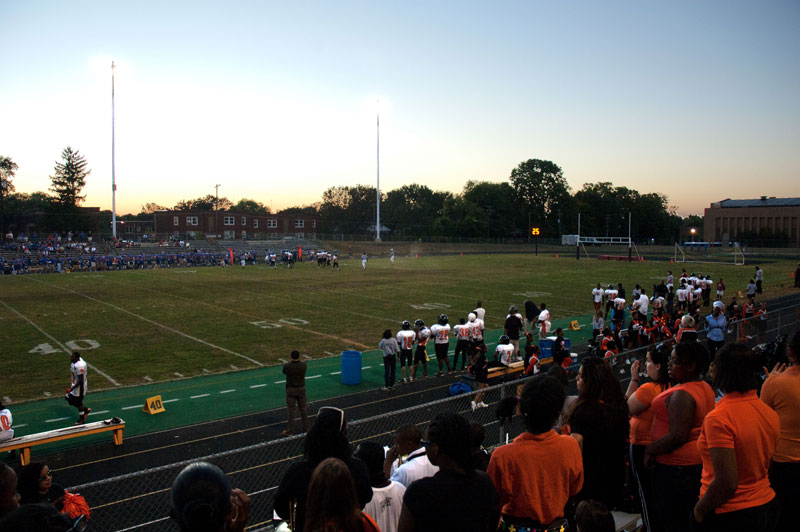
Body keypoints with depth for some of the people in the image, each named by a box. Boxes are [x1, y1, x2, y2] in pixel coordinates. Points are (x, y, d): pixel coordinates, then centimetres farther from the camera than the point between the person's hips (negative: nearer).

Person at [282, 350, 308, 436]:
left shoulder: (287, 366, -18)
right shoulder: (303, 365, -13)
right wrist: (299, 361, 27)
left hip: (291, 390, -2)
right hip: (301, 389, 2)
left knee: (291, 410, 6)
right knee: (303, 409, 14)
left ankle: (290, 431, 12)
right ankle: (305, 428, 25)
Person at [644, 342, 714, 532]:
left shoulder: (682, 395, -24)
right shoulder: (705, 388, 7)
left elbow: (677, 436, -27)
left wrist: (650, 450, -15)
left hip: (676, 467, -10)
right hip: (698, 461, 10)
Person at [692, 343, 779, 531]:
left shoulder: (719, 419, -25)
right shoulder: (770, 413, -1)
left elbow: (727, 483, -26)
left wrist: (699, 509, -12)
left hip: (731, 516, -7)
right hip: (768, 504, 7)